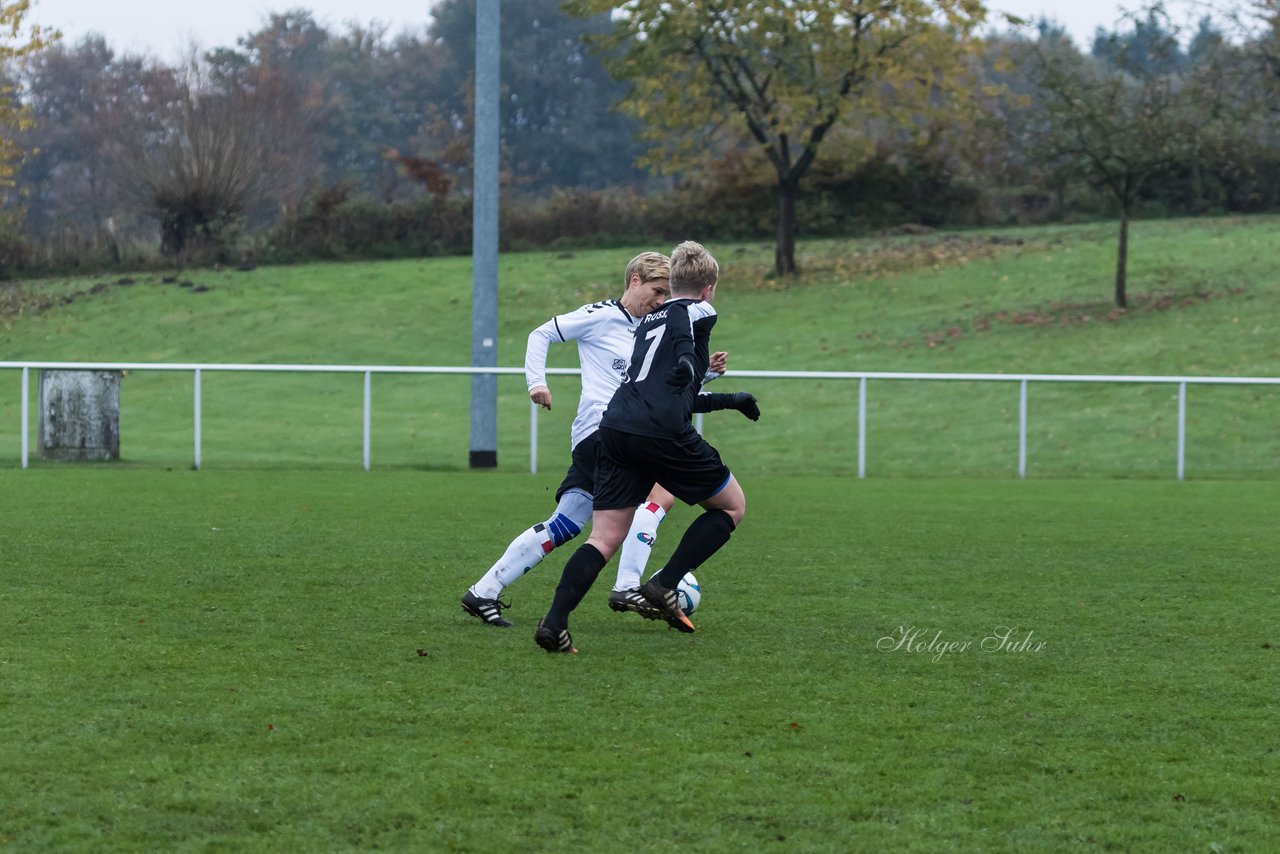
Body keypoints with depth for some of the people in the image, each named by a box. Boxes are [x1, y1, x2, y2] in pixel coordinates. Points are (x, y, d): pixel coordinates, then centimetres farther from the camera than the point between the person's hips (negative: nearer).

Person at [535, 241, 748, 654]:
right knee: (732, 505, 13)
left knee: (604, 538, 3)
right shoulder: (700, 313, 11)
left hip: (615, 427, 6)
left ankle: (554, 623, -16)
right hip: (663, 432, -6)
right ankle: (664, 585, 3)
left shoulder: (650, 319, 30)